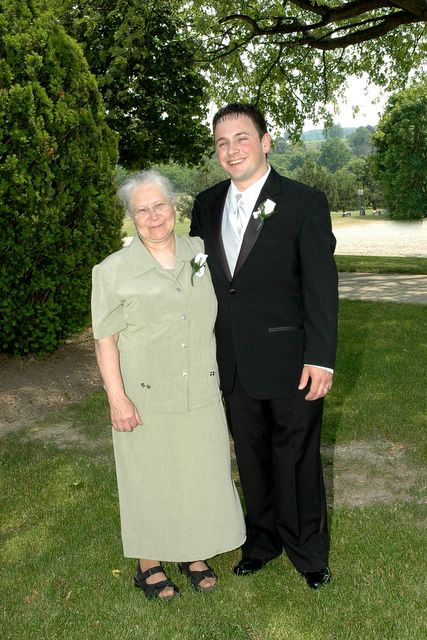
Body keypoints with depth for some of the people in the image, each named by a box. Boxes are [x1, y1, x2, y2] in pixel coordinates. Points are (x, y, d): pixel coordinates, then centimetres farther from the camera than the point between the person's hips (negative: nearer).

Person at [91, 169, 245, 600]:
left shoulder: (200, 254, 4)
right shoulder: (114, 271, -7)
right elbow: (105, 340, -8)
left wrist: (222, 376, 15)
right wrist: (117, 398, -14)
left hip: (201, 395, 4)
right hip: (146, 401, -3)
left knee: (202, 473, 13)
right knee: (150, 480, 10)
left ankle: (194, 555, 35)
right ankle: (149, 564, 30)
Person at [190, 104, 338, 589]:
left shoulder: (304, 202, -8)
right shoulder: (206, 205, 7)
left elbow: (321, 285, -11)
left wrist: (320, 358, -16)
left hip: (289, 362, -4)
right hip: (234, 365, 5)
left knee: (297, 460, 10)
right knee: (252, 458, 18)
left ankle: (307, 552, 31)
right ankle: (262, 540, 39)